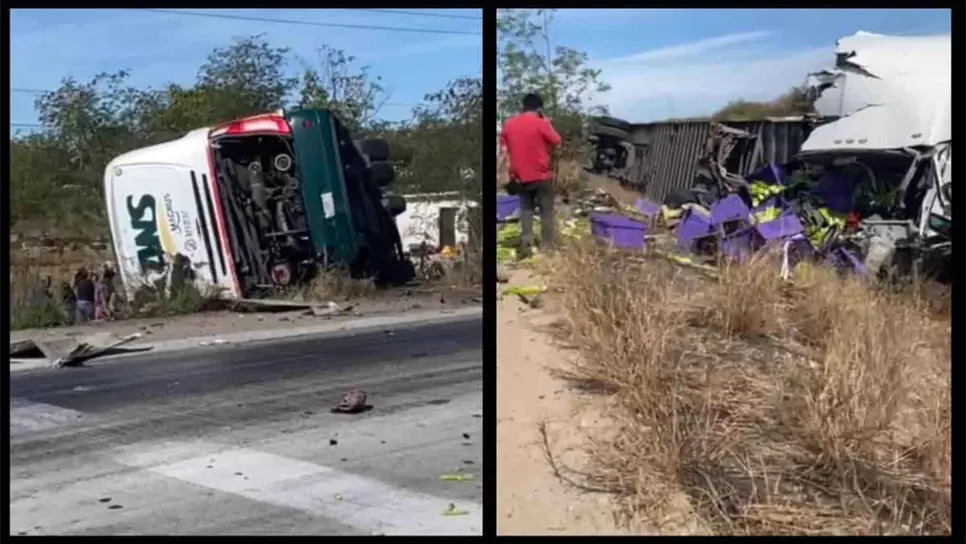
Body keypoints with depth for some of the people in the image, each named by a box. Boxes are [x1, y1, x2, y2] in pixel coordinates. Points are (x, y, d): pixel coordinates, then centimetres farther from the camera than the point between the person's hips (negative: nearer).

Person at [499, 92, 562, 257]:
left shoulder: (508, 124, 1)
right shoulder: (540, 123, -12)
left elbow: (503, 149, 4)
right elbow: (557, 141, -3)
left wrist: (511, 174, 10)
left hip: (520, 176, 4)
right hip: (542, 175, -4)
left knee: (526, 209, 15)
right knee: (546, 211, 8)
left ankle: (525, 244, 5)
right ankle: (547, 246, 8)